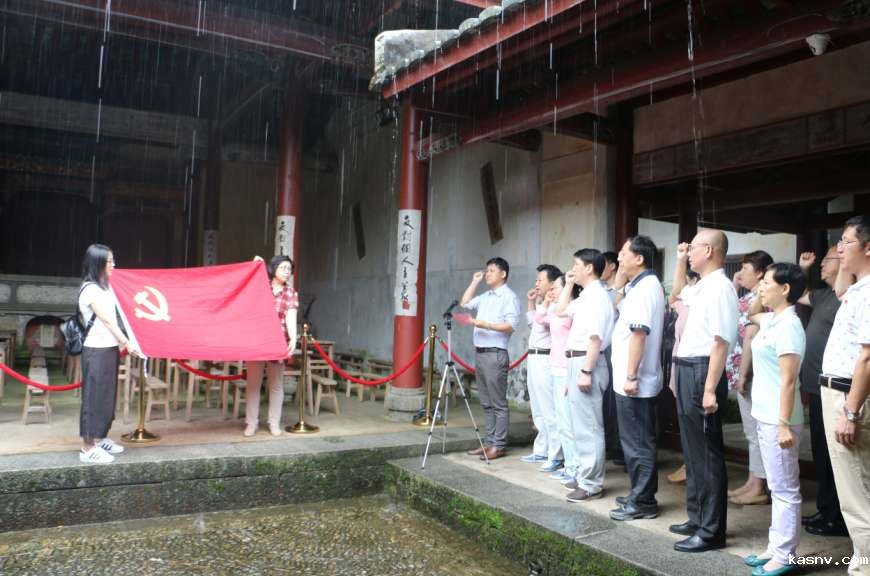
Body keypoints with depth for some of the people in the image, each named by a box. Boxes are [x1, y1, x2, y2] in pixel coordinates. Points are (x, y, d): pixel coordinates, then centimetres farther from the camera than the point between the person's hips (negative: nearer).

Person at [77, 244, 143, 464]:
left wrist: (120, 343, 5)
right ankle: (88, 448, 2)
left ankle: (100, 439, 27)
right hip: (97, 351, -9)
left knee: (107, 396, 15)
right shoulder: (90, 289, -14)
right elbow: (107, 320, -13)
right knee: (95, 397, -4)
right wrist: (127, 343, -10)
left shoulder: (105, 286, 13)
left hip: (109, 348, 9)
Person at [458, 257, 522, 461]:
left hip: (495, 354, -8)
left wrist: (486, 324, -22)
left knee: (498, 404, -4)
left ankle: (498, 446, 0)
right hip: (479, 353, 8)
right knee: (486, 403, 11)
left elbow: (511, 325, -15)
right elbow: (464, 303, 27)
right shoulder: (485, 297, 18)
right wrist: (475, 282, 21)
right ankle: (490, 442, 17)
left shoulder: (509, 297, -6)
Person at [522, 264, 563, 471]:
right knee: (538, 410, 16)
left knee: (549, 410, -9)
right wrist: (531, 303, 23)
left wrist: (544, 302, -14)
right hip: (534, 358, 10)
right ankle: (541, 450, 25)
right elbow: (532, 323, 31)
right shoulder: (541, 303, 18)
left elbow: (542, 323, -24)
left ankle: (555, 456, -6)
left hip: (545, 359, -10)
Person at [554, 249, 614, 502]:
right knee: (579, 424, 18)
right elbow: (560, 310, 30)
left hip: (586, 362, -11)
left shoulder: (597, 296, -15)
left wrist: (586, 371, -24)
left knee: (588, 426, -5)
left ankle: (591, 483, 2)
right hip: (577, 362, 11)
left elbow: (595, 337, -22)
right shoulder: (585, 296, 15)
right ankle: (581, 472, 29)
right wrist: (568, 284, 21)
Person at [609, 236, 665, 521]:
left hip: (634, 381, -11)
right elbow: (616, 307, 25)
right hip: (637, 379, 11)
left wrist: (631, 376, -24)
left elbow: (638, 334, -24)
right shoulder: (640, 286, 14)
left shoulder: (644, 288, -18)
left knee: (637, 443, -1)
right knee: (638, 441, 17)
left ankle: (643, 501, 8)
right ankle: (640, 495, 27)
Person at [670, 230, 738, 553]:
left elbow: (721, 342, -23)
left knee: (707, 454, -2)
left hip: (703, 372, -10)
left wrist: (710, 389, -26)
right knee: (692, 450, 18)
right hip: (688, 371, 10)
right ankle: (697, 518, 31)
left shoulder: (720, 287, -16)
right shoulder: (703, 287, 13)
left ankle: (711, 531, 8)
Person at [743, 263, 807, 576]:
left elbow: (788, 381, -21)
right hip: (765, 416, 10)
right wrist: (762, 293, 17)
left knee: (784, 489, 0)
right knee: (777, 488, 15)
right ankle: (775, 548, 25)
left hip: (777, 418, -10)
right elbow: (752, 314, 34)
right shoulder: (772, 319, 8)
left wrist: (785, 424, -22)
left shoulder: (788, 325, -18)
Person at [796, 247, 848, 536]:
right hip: (817, 387, 9)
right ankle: (825, 510, 26)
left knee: (832, 456, 0)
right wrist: (801, 269, 19)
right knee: (821, 453, 16)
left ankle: (837, 518, 10)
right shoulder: (825, 295, 14)